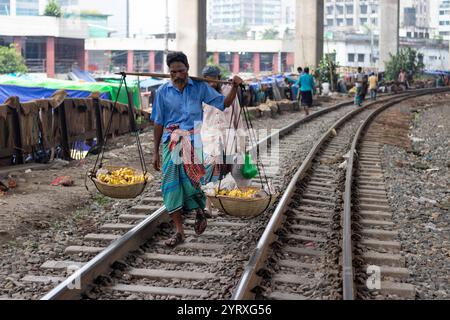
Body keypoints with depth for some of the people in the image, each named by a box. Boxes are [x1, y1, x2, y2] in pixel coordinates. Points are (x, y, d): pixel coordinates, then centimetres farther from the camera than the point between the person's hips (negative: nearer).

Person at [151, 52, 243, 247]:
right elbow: (158, 123, 9)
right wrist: (155, 152, 9)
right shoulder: (163, 92, 5)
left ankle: (200, 210, 10)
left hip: (193, 140, -2)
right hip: (171, 141, 2)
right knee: (171, 185, -2)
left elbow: (224, 103, 7)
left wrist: (235, 87, -10)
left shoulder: (199, 87, 3)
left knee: (190, 179, -21)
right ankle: (179, 231, 8)